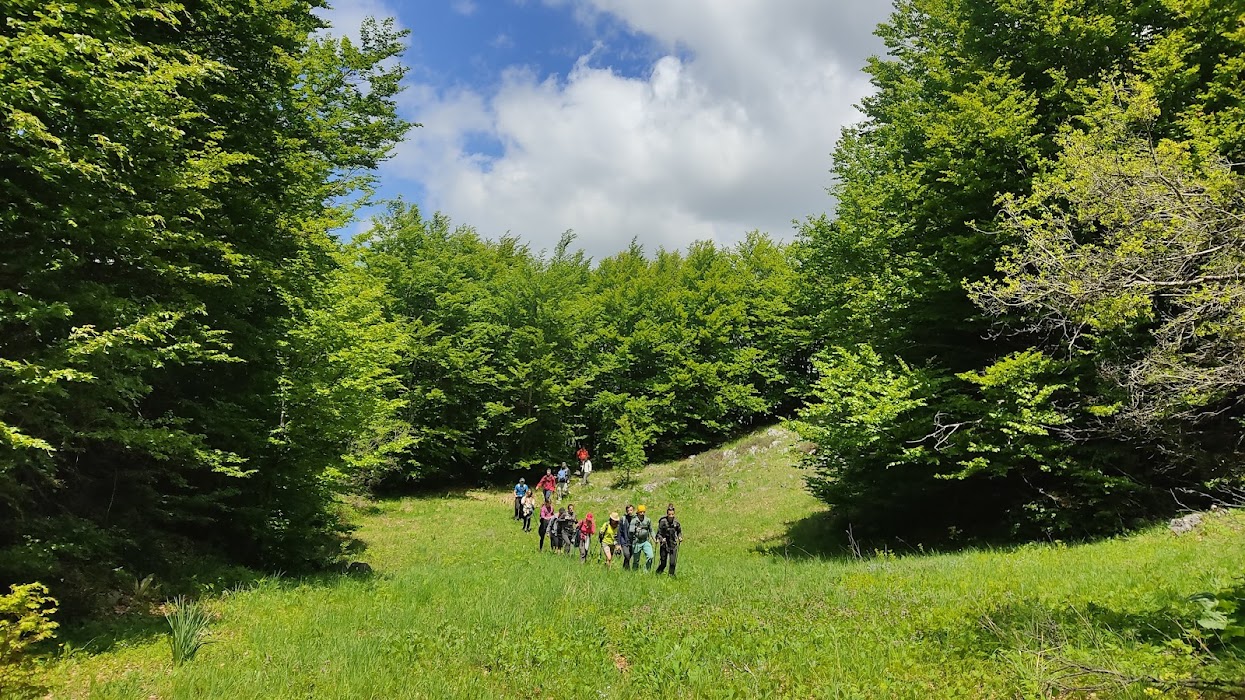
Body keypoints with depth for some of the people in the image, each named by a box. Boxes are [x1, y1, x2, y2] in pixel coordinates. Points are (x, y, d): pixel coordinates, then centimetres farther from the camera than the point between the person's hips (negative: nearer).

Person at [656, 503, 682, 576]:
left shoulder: (676, 521, -3)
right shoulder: (663, 522, -13)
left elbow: (679, 531, 15)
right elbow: (659, 533, -8)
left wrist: (680, 537, -2)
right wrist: (661, 539, -25)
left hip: (673, 545, 2)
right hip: (665, 544, -2)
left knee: (673, 562, -4)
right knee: (663, 563, 5)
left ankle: (671, 575, 13)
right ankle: (658, 574, 29)